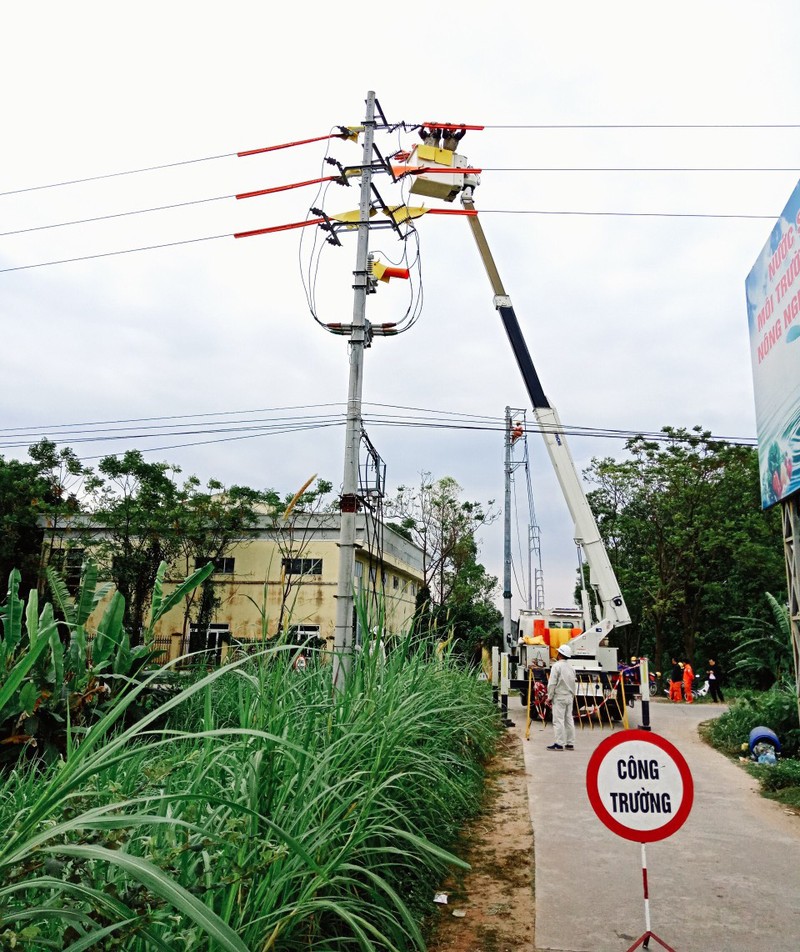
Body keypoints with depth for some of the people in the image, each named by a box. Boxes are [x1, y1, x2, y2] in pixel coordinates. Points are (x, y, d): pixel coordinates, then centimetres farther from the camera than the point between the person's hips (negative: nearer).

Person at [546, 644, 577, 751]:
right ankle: (570, 744, 14)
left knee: (558, 720, -4)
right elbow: (573, 684, 16)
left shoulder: (556, 666, -12)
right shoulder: (571, 667, 11)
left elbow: (552, 683, -14)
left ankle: (559, 744, -4)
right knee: (569, 720, 10)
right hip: (569, 697, 7)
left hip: (559, 697, -7)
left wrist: (550, 696, -6)